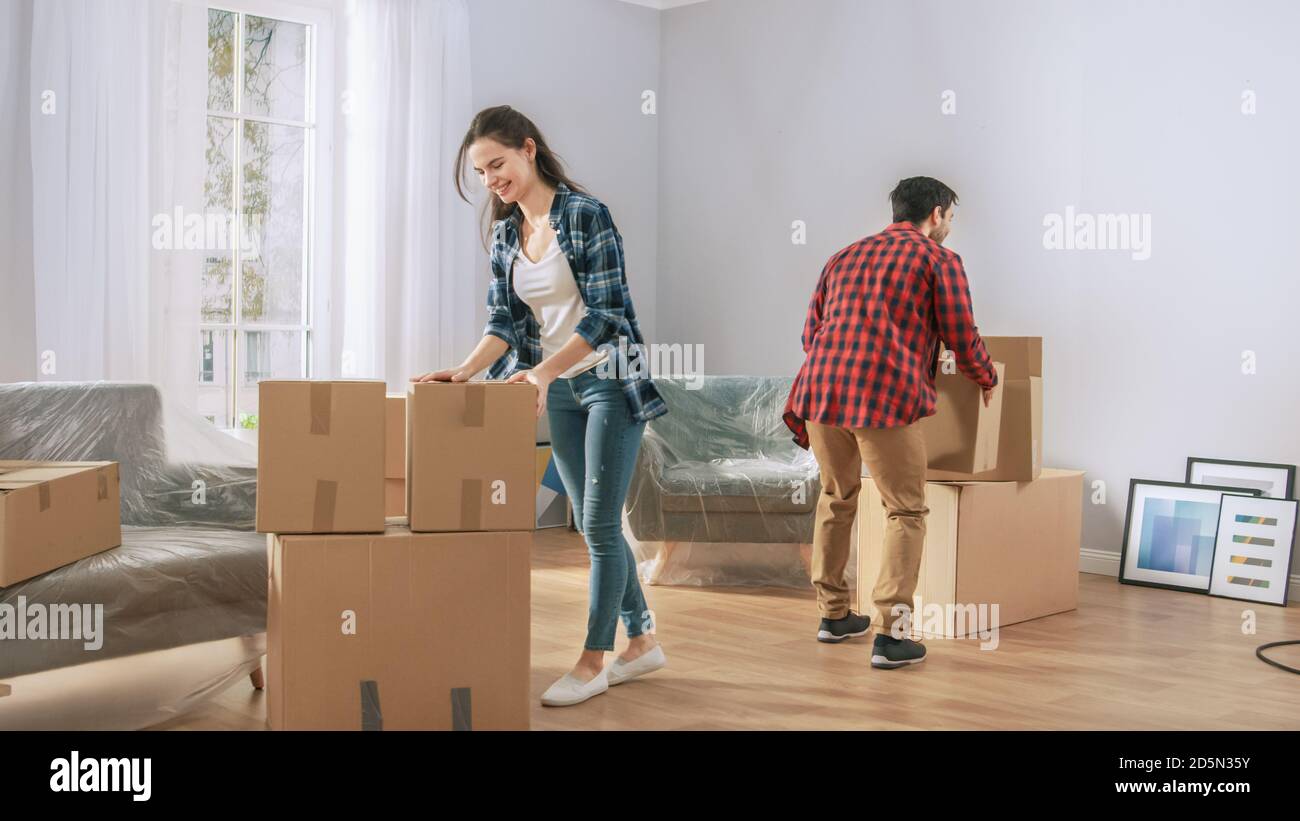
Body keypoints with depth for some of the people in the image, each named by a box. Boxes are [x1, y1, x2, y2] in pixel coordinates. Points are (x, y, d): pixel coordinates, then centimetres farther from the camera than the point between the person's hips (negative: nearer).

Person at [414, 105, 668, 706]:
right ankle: (641, 641, 24)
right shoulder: (504, 234, 7)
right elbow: (505, 320, 3)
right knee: (592, 525, 11)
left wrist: (544, 369, -29)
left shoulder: (585, 214, -14)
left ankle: (593, 662, 6)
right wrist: (465, 371, -14)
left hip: (609, 381, -7)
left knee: (599, 524, -4)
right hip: (559, 392, 7)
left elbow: (605, 313, -19)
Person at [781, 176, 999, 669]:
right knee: (906, 512, 5)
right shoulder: (939, 260, 9)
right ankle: (891, 635, -2)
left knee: (836, 499, 23)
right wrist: (987, 380, 27)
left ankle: (833, 615, 32)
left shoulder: (845, 256, 25)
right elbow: (963, 342, 7)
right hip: (886, 395, -6)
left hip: (820, 388, 6)